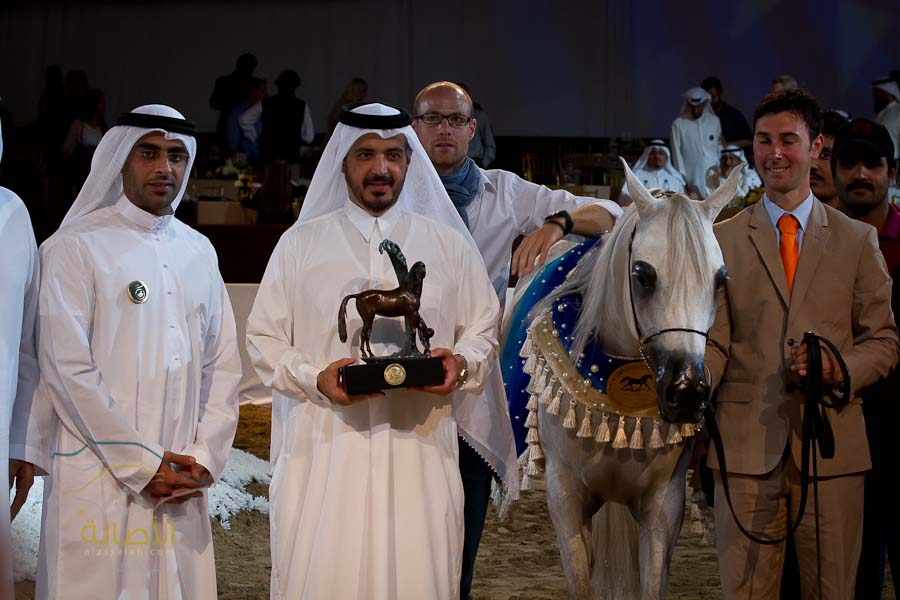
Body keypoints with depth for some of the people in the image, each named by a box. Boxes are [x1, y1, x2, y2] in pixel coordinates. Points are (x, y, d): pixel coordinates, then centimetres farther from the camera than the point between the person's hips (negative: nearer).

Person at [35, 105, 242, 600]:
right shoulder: (76, 247, -3)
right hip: (99, 480, -5)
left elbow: (223, 363, 13)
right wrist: (142, 466, -11)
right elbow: (67, 369, -10)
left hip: (183, 485, 5)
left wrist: (205, 458, 0)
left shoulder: (198, 252, 14)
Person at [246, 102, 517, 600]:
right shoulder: (300, 243, 10)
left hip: (420, 446, 1)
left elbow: (483, 330, 16)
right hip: (325, 448, 0)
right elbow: (264, 339, 8)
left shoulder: (449, 244, 12)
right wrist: (315, 378, -10)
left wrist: (462, 362, -7)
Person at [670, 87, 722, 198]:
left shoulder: (714, 121, 8)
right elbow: (676, 152, 0)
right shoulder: (679, 123, -1)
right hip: (692, 178, -2)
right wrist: (683, 179, -3)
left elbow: (720, 148, 13)